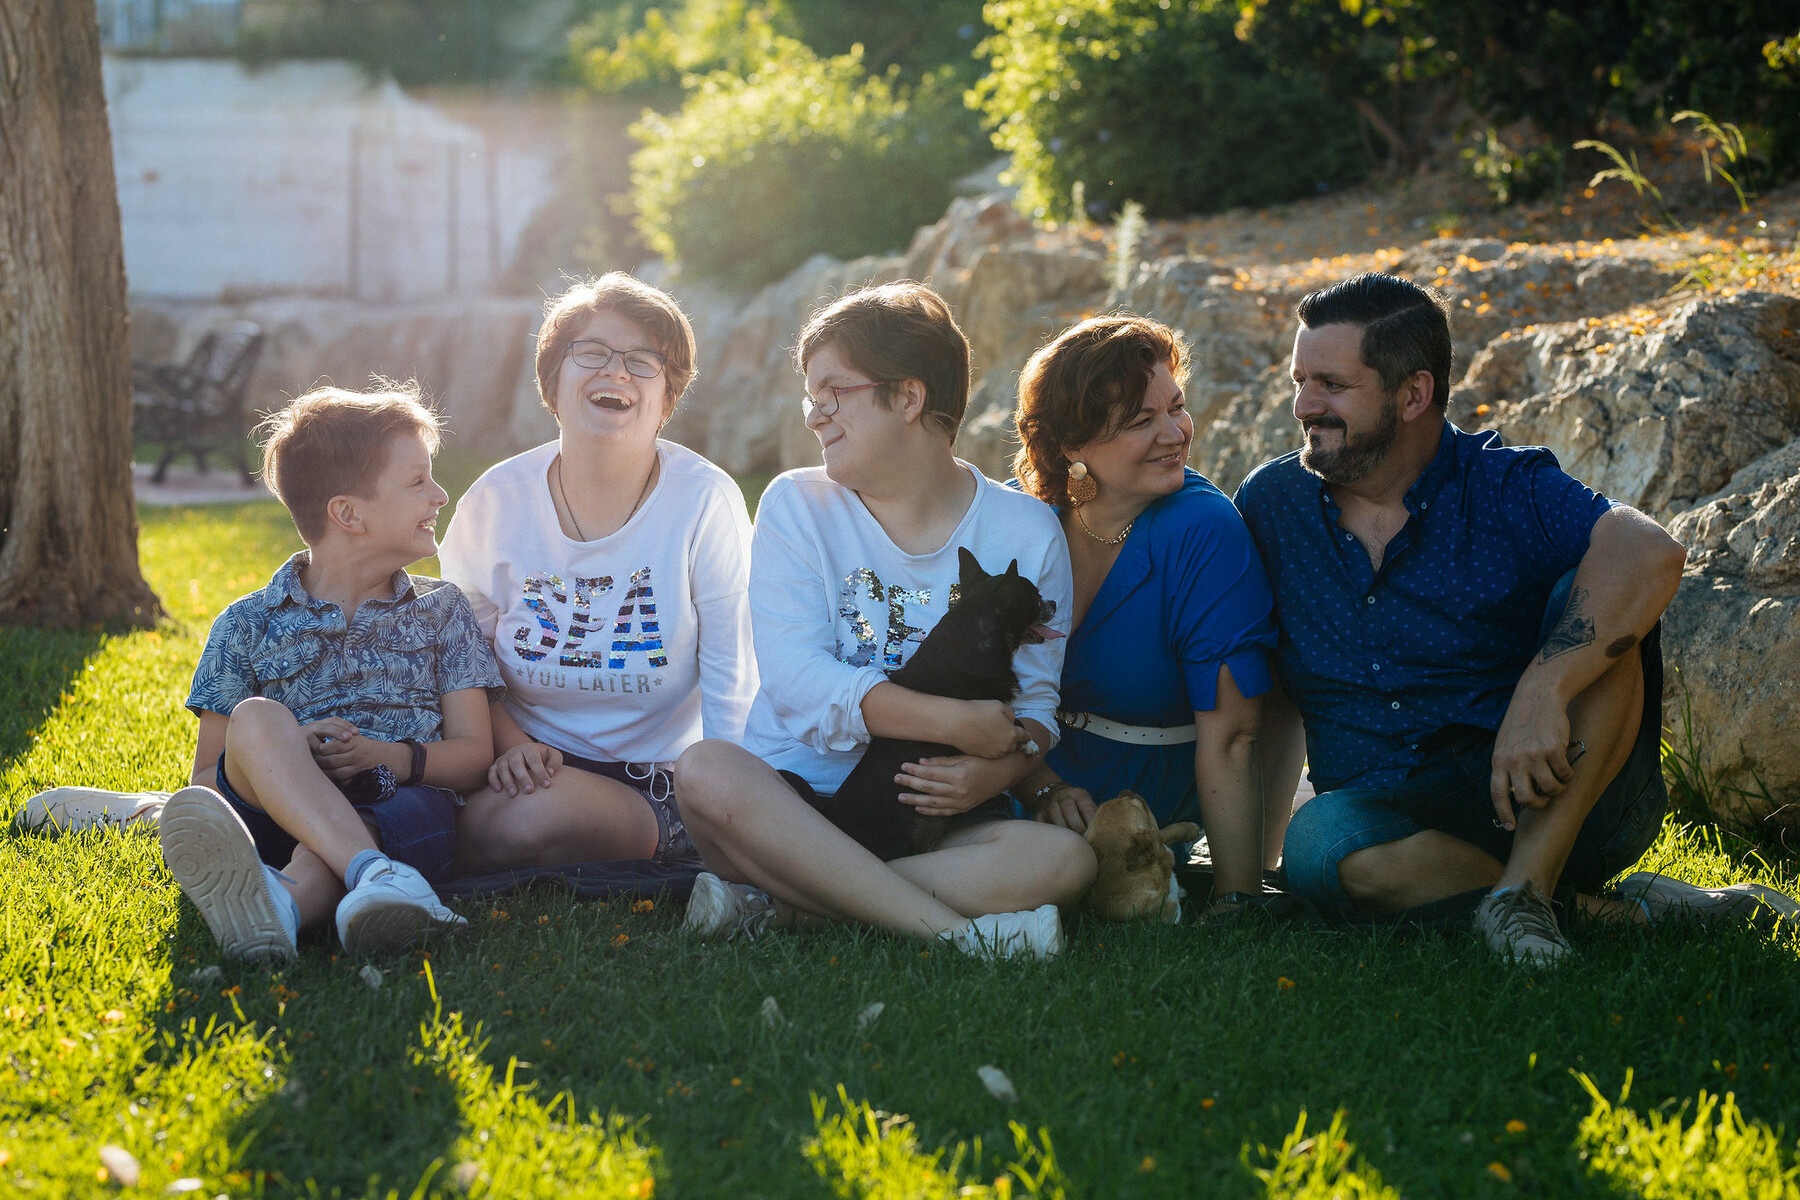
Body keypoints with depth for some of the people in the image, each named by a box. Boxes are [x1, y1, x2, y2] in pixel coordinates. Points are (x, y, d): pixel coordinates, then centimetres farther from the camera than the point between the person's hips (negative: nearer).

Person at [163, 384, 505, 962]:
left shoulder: (440, 611, 19)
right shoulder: (247, 626, 14)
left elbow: (473, 752, 12)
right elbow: (208, 776, 11)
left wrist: (388, 756, -9)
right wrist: (286, 755, -11)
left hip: (399, 808, 0)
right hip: (273, 812, 0)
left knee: (426, 812, -36)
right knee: (258, 719, -30)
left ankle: (288, 897, -67)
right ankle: (376, 875, -51)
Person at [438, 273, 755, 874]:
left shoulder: (706, 501, -7)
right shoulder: (496, 502, 0)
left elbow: (730, 679, -6)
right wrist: (509, 745, -10)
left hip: (657, 783, -3)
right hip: (536, 764, 3)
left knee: (534, 818, -33)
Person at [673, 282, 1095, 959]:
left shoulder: (1026, 533, 5)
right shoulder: (797, 505, 3)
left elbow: (1036, 704, 3)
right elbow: (793, 677, -10)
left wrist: (995, 771, -21)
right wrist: (954, 722, -19)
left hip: (932, 812, 1)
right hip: (799, 791, 0)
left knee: (1064, 858, -29)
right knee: (705, 772, -33)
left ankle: (779, 900, -28)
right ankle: (954, 931, -35)